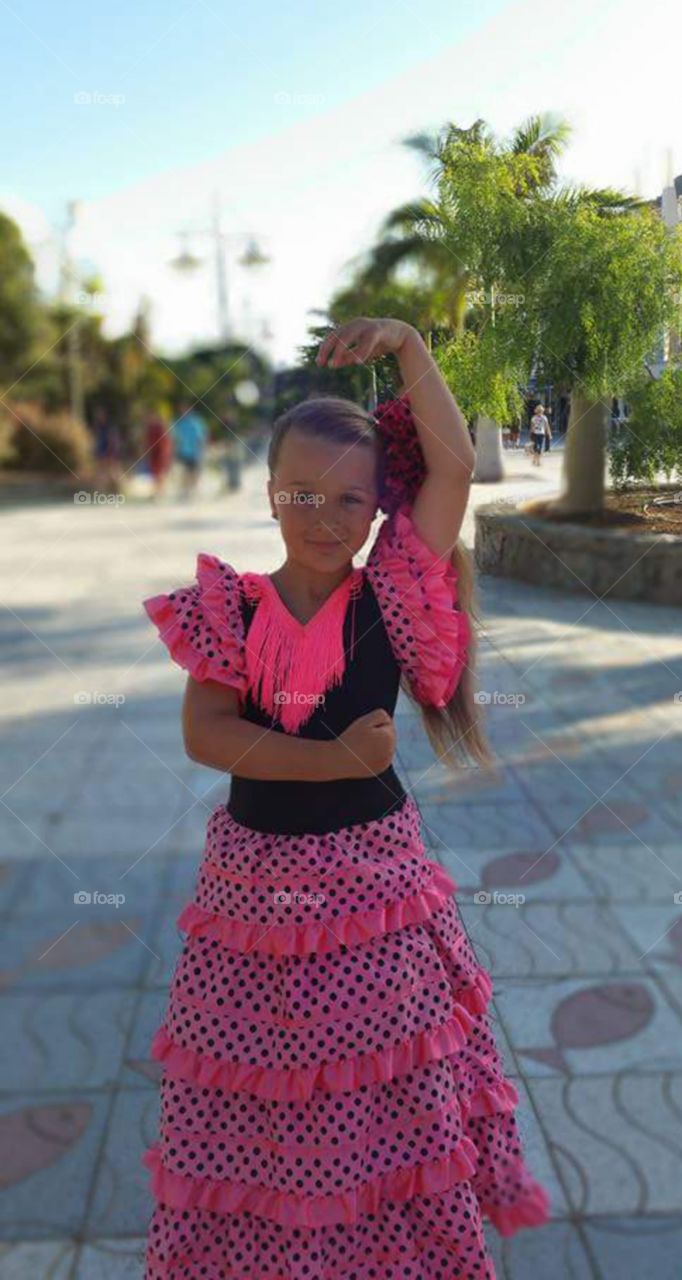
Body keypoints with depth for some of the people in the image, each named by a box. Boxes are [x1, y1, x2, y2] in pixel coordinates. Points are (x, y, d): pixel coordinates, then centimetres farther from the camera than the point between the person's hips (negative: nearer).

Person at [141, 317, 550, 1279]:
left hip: (375, 883, -1)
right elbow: (204, 733, -14)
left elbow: (454, 464, -15)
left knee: (388, 1104, 15)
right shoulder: (227, 608, -4)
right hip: (251, 881, 2)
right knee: (250, 1106, 17)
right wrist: (337, 759, -21)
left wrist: (405, 343, -15)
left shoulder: (391, 601, -7)